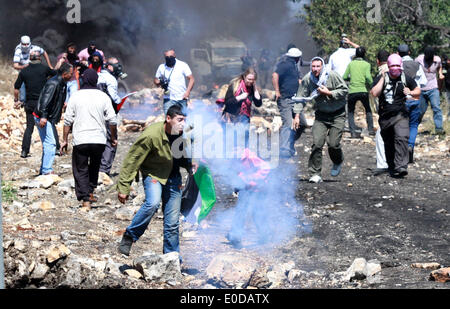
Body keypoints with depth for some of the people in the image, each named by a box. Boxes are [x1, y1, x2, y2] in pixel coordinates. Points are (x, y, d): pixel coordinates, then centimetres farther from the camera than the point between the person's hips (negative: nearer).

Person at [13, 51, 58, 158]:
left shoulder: (24, 71, 3)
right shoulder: (44, 69, -4)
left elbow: (16, 88, 5)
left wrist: (16, 100, 17)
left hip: (30, 103, 2)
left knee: (29, 127, 7)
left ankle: (24, 151, 0)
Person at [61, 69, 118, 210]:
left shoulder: (75, 97, 0)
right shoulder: (103, 97, 2)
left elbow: (68, 120, 1)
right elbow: (112, 120, 1)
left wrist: (65, 140, 8)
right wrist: (114, 138, 14)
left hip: (80, 140, -2)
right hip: (99, 140, 2)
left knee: (81, 170, 4)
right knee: (94, 167, 24)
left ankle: (85, 200, -6)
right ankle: (90, 192, 27)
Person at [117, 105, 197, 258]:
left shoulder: (183, 135, -8)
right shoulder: (151, 135, -26)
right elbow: (132, 160, -19)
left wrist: (190, 165, -7)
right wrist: (123, 187, -17)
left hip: (173, 177, 5)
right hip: (153, 174, -5)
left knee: (172, 223, 5)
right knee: (153, 202, -34)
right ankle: (129, 236, -15)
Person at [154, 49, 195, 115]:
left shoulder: (183, 65, -2)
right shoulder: (161, 67, 5)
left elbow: (191, 79, -3)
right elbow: (156, 80, 13)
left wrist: (187, 92, -16)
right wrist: (160, 83, -11)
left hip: (182, 99, 0)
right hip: (169, 99, 0)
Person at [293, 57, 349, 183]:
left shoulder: (333, 76, -15)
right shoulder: (307, 79, -6)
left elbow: (345, 90, -9)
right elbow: (301, 97, 0)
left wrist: (329, 93, -18)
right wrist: (297, 115, -8)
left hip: (337, 114, -2)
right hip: (321, 114, 2)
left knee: (333, 144, -10)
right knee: (317, 143, -11)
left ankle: (338, 162, 25)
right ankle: (315, 174, -3)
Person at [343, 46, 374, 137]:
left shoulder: (351, 64, 7)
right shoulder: (366, 64, 2)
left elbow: (344, 77, 5)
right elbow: (368, 76, -13)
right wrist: (370, 84, 4)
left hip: (352, 91, 1)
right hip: (363, 91, 0)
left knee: (351, 112, 13)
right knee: (368, 110, 21)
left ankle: (353, 131, 0)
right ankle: (370, 129, 18)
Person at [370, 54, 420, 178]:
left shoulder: (406, 79, 5)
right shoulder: (380, 78, 0)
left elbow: (418, 90, 18)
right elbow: (375, 93, -14)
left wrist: (411, 92, -5)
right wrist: (383, 78, -14)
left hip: (400, 115, -1)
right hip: (385, 116, 1)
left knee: (401, 138, -22)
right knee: (388, 143, 11)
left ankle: (401, 167, -28)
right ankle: (391, 167, 27)